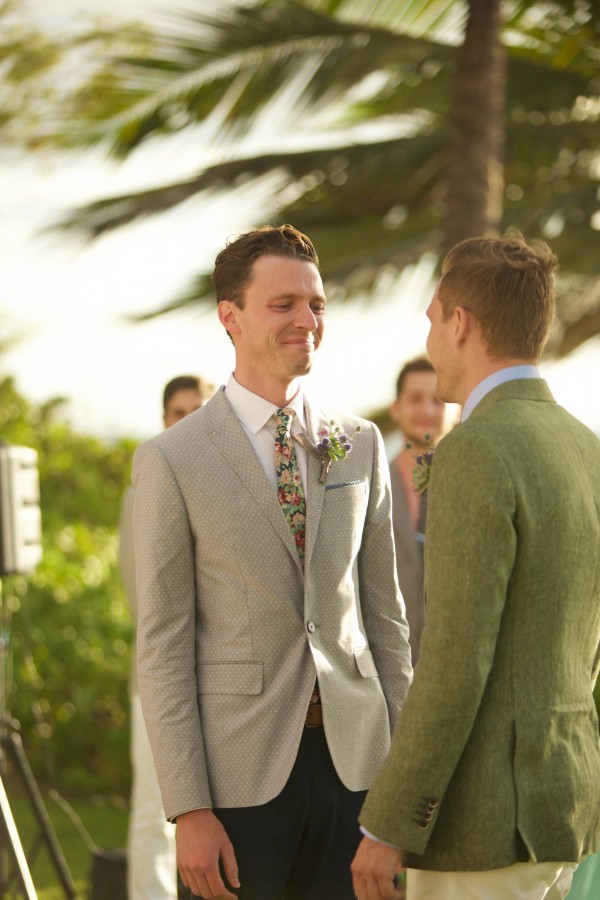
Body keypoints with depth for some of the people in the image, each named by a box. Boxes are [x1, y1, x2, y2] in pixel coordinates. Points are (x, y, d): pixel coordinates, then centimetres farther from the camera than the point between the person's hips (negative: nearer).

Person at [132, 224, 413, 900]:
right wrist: (188, 811, -11)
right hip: (240, 774, -4)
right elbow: (162, 648, -6)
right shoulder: (170, 462, -5)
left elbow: (383, 611, 12)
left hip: (351, 760, 4)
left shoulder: (360, 446, 8)